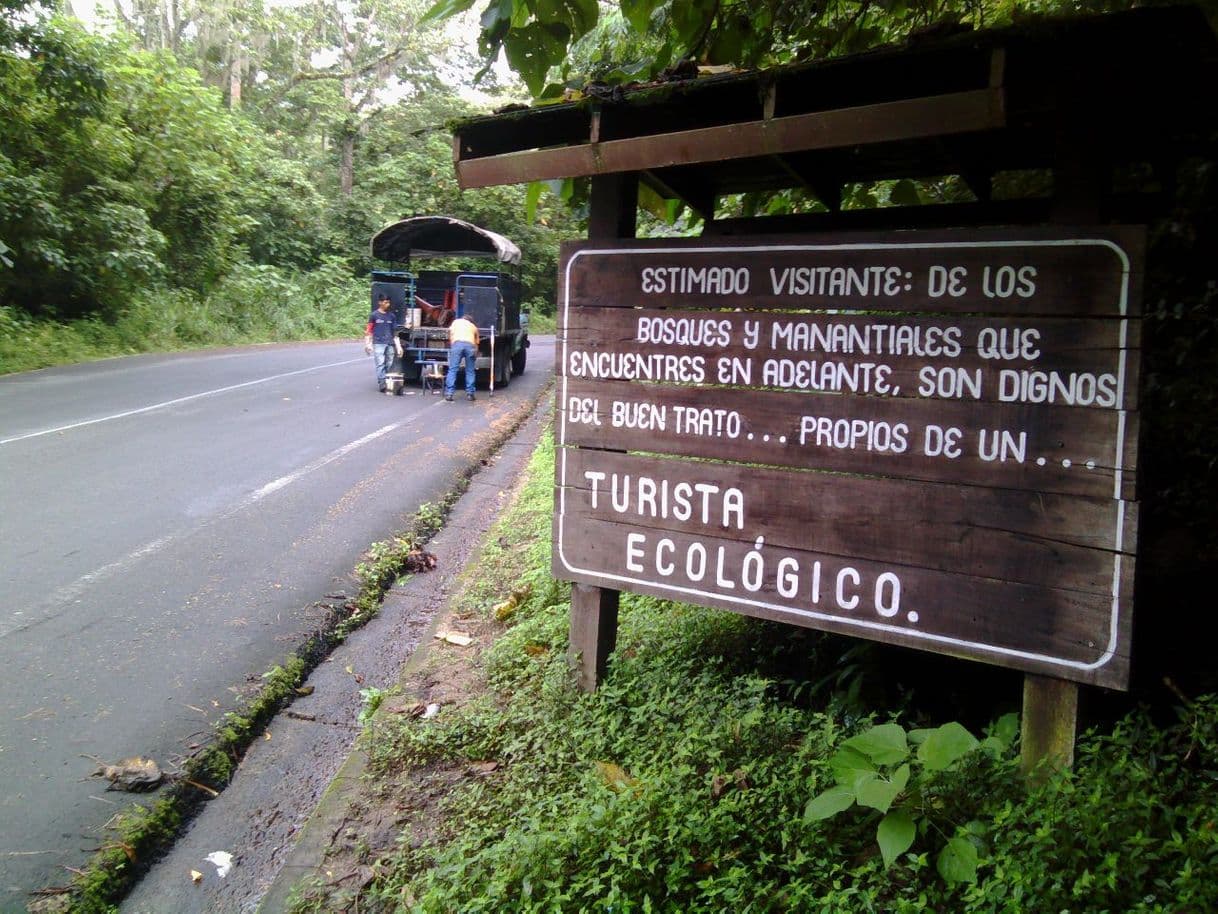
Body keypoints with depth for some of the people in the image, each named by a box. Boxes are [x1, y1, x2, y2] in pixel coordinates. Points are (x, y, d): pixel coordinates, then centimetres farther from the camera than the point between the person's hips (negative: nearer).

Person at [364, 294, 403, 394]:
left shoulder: (392, 316, 13)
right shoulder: (374, 315, 4)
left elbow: (395, 332, 15)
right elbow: (369, 331, 3)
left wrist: (398, 346, 11)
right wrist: (367, 344, -5)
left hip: (390, 344, 4)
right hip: (378, 344, -4)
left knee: (389, 366, 2)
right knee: (380, 365, -10)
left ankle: (388, 385, 7)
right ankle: (383, 386, -15)